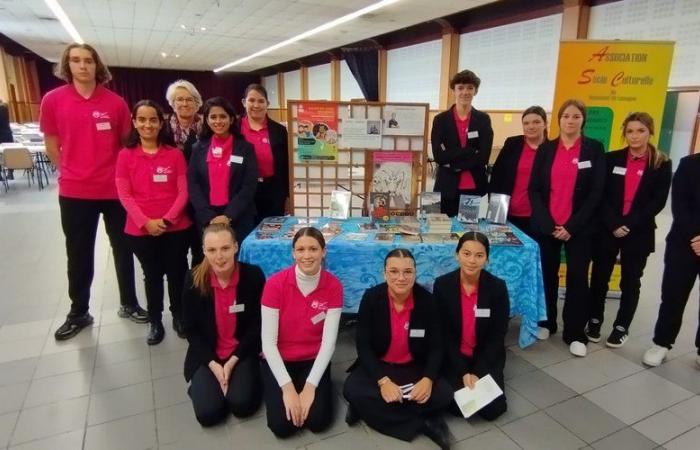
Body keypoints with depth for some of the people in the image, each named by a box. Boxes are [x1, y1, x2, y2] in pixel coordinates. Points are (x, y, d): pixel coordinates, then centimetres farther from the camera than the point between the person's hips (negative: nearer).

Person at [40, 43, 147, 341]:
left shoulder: (115, 103, -3)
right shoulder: (53, 100, -2)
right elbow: (52, 145, 7)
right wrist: (72, 173, 6)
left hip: (115, 189, 0)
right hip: (74, 192, 0)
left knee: (123, 249, 11)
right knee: (79, 255, 12)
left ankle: (129, 304, 28)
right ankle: (78, 313, 28)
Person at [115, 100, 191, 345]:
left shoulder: (175, 154, 0)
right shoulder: (125, 155, 1)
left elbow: (183, 191, -3)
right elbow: (124, 195, -2)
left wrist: (167, 219, -14)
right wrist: (145, 222, -13)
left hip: (176, 227, 0)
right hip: (141, 230, 0)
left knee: (177, 273, 9)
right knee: (152, 276, 13)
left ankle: (179, 317, 29)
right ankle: (155, 322, 28)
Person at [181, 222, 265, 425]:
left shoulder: (253, 275, -17)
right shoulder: (193, 279, -14)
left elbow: (257, 325, -8)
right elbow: (190, 329, -4)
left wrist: (233, 361, -14)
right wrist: (213, 364, -13)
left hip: (243, 352, -1)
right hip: (207, 355, 1)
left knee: (242, 405, -19)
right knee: (208, 413, -13)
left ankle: (245, 377, 13)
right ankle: (201, 383, 18)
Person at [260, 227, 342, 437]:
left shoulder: (333, 286, -14)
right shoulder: (275, 283, -19)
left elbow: (328, 342, -14)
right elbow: (268, 342, -17)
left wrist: (310, 386, -20)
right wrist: (287, 387, -21)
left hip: (314, 361, 1)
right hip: (279, 361, -1)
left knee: (318, 421, -15)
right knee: (281, 425, -14)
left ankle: (307, 387, 16)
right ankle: (275, 390, 17)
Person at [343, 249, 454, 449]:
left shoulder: (426, 300, -13)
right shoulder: (371, 297, -15)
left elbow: (436, 346, -7)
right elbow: (363, 346, -14)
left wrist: (428, 379, -26)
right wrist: (383, 381, -27)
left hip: (415, 368, 1)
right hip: (377, 365, 0)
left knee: (444, 395, -23)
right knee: (352, 389, -28)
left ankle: (372, 409, -16)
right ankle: (424, 423, -20)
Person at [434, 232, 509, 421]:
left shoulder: (497, 287, -14)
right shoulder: (442, 284, -14)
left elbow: (497, 336, -9)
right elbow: (444, 334, -9)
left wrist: (478, 372, -15)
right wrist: (463, 372, -15)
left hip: (487, 356, 0)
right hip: (454, 356, 0)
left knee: (491, 409, -13)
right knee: (458, 406, -15)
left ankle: (475, 374, 17)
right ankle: (462, 377, 16)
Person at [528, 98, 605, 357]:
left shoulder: (594, 149, 1)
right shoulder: (546, 149, 5)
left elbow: (596, 192, -4)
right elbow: (534, 189, 1)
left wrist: (572, 226, -11)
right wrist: (547, 223, -10)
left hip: (579, 227, -1)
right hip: (545, 225, 2)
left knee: (577, 278, 2)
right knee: (547, 275, 10)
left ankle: (575, 333, 14)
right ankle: (546, 322, 27)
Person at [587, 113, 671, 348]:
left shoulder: (661, 164, 1)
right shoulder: (612, 159, 3)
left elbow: (658, 202, -5)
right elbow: (601, 196, -3)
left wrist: (629, 224, -15)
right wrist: (613, 224, -14)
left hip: (639, 233, 0)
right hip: (606, 230, 1)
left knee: (630, 282, 10)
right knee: (599, 278, 7)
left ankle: (621, 327, 24)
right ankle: (594, 321, 24)